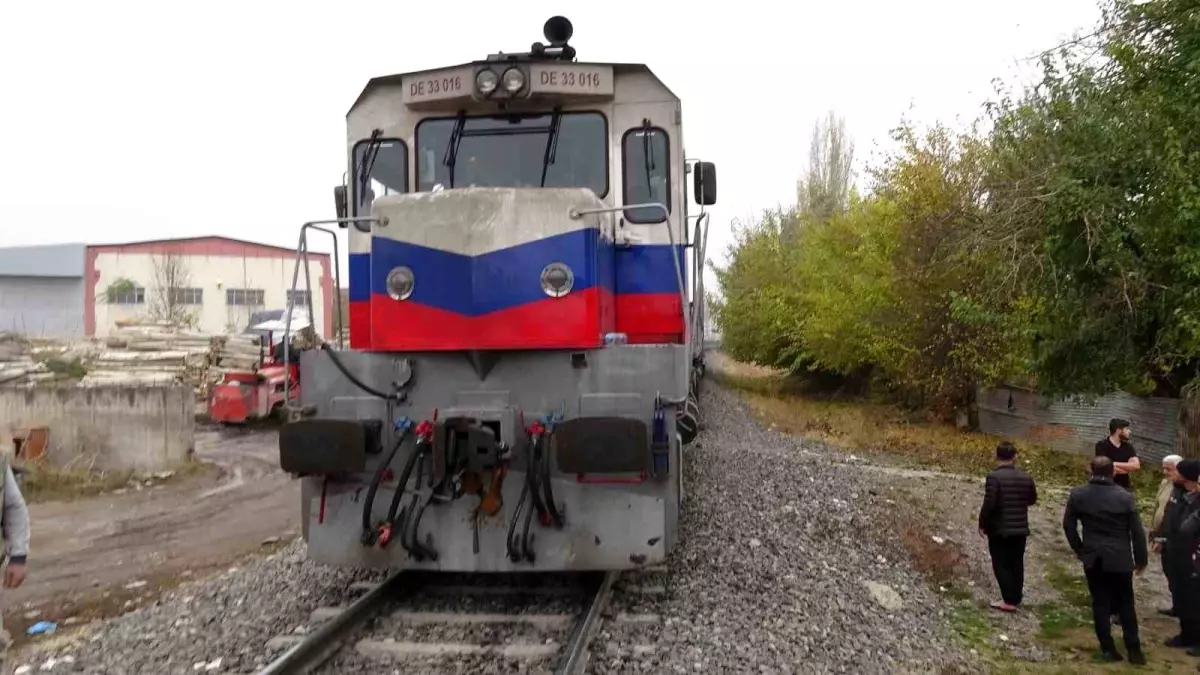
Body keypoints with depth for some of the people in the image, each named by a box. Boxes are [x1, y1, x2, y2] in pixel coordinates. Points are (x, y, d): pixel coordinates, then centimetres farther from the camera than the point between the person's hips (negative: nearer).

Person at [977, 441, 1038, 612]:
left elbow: (989, 504, -21)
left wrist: (982, 524, -10)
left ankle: (1009, 601, 0)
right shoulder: (1025, 477, 2)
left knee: (1001, 564, 2)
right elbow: (1032, 499, 16)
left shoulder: (994, 477, -17)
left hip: (999, 529, -6)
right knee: (1016, 564, 13)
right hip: (1020, 529, 6)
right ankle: (1016, 599, 20)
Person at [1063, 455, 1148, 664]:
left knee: (1100, 603, 8)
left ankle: (1108, 649, 11)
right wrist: (1141, 559, 6)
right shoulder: (1124, 497, -10)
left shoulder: (1077, 495, -4)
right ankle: (1134, 649, 14)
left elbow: (1068, 525, 3)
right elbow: (1137, 531, -5)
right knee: (1125, 604, 11)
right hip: (1119, 558, -1)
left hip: (1092, 558, 1)